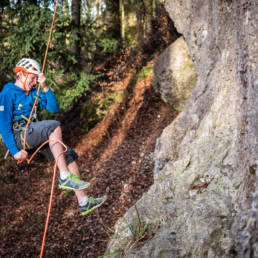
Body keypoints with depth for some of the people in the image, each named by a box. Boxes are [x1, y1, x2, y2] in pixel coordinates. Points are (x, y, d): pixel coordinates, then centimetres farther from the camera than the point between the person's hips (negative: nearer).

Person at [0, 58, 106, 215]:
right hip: (18, 137, -8)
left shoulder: (33, 92, 16)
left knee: (69, 155, -5)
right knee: (54, 126, -31)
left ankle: (84, 202, -4)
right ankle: (65, 177, -35)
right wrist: (15, 151, -20)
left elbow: (54, 108, 8)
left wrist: (45, 88, -5)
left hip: (34, 136, 8)